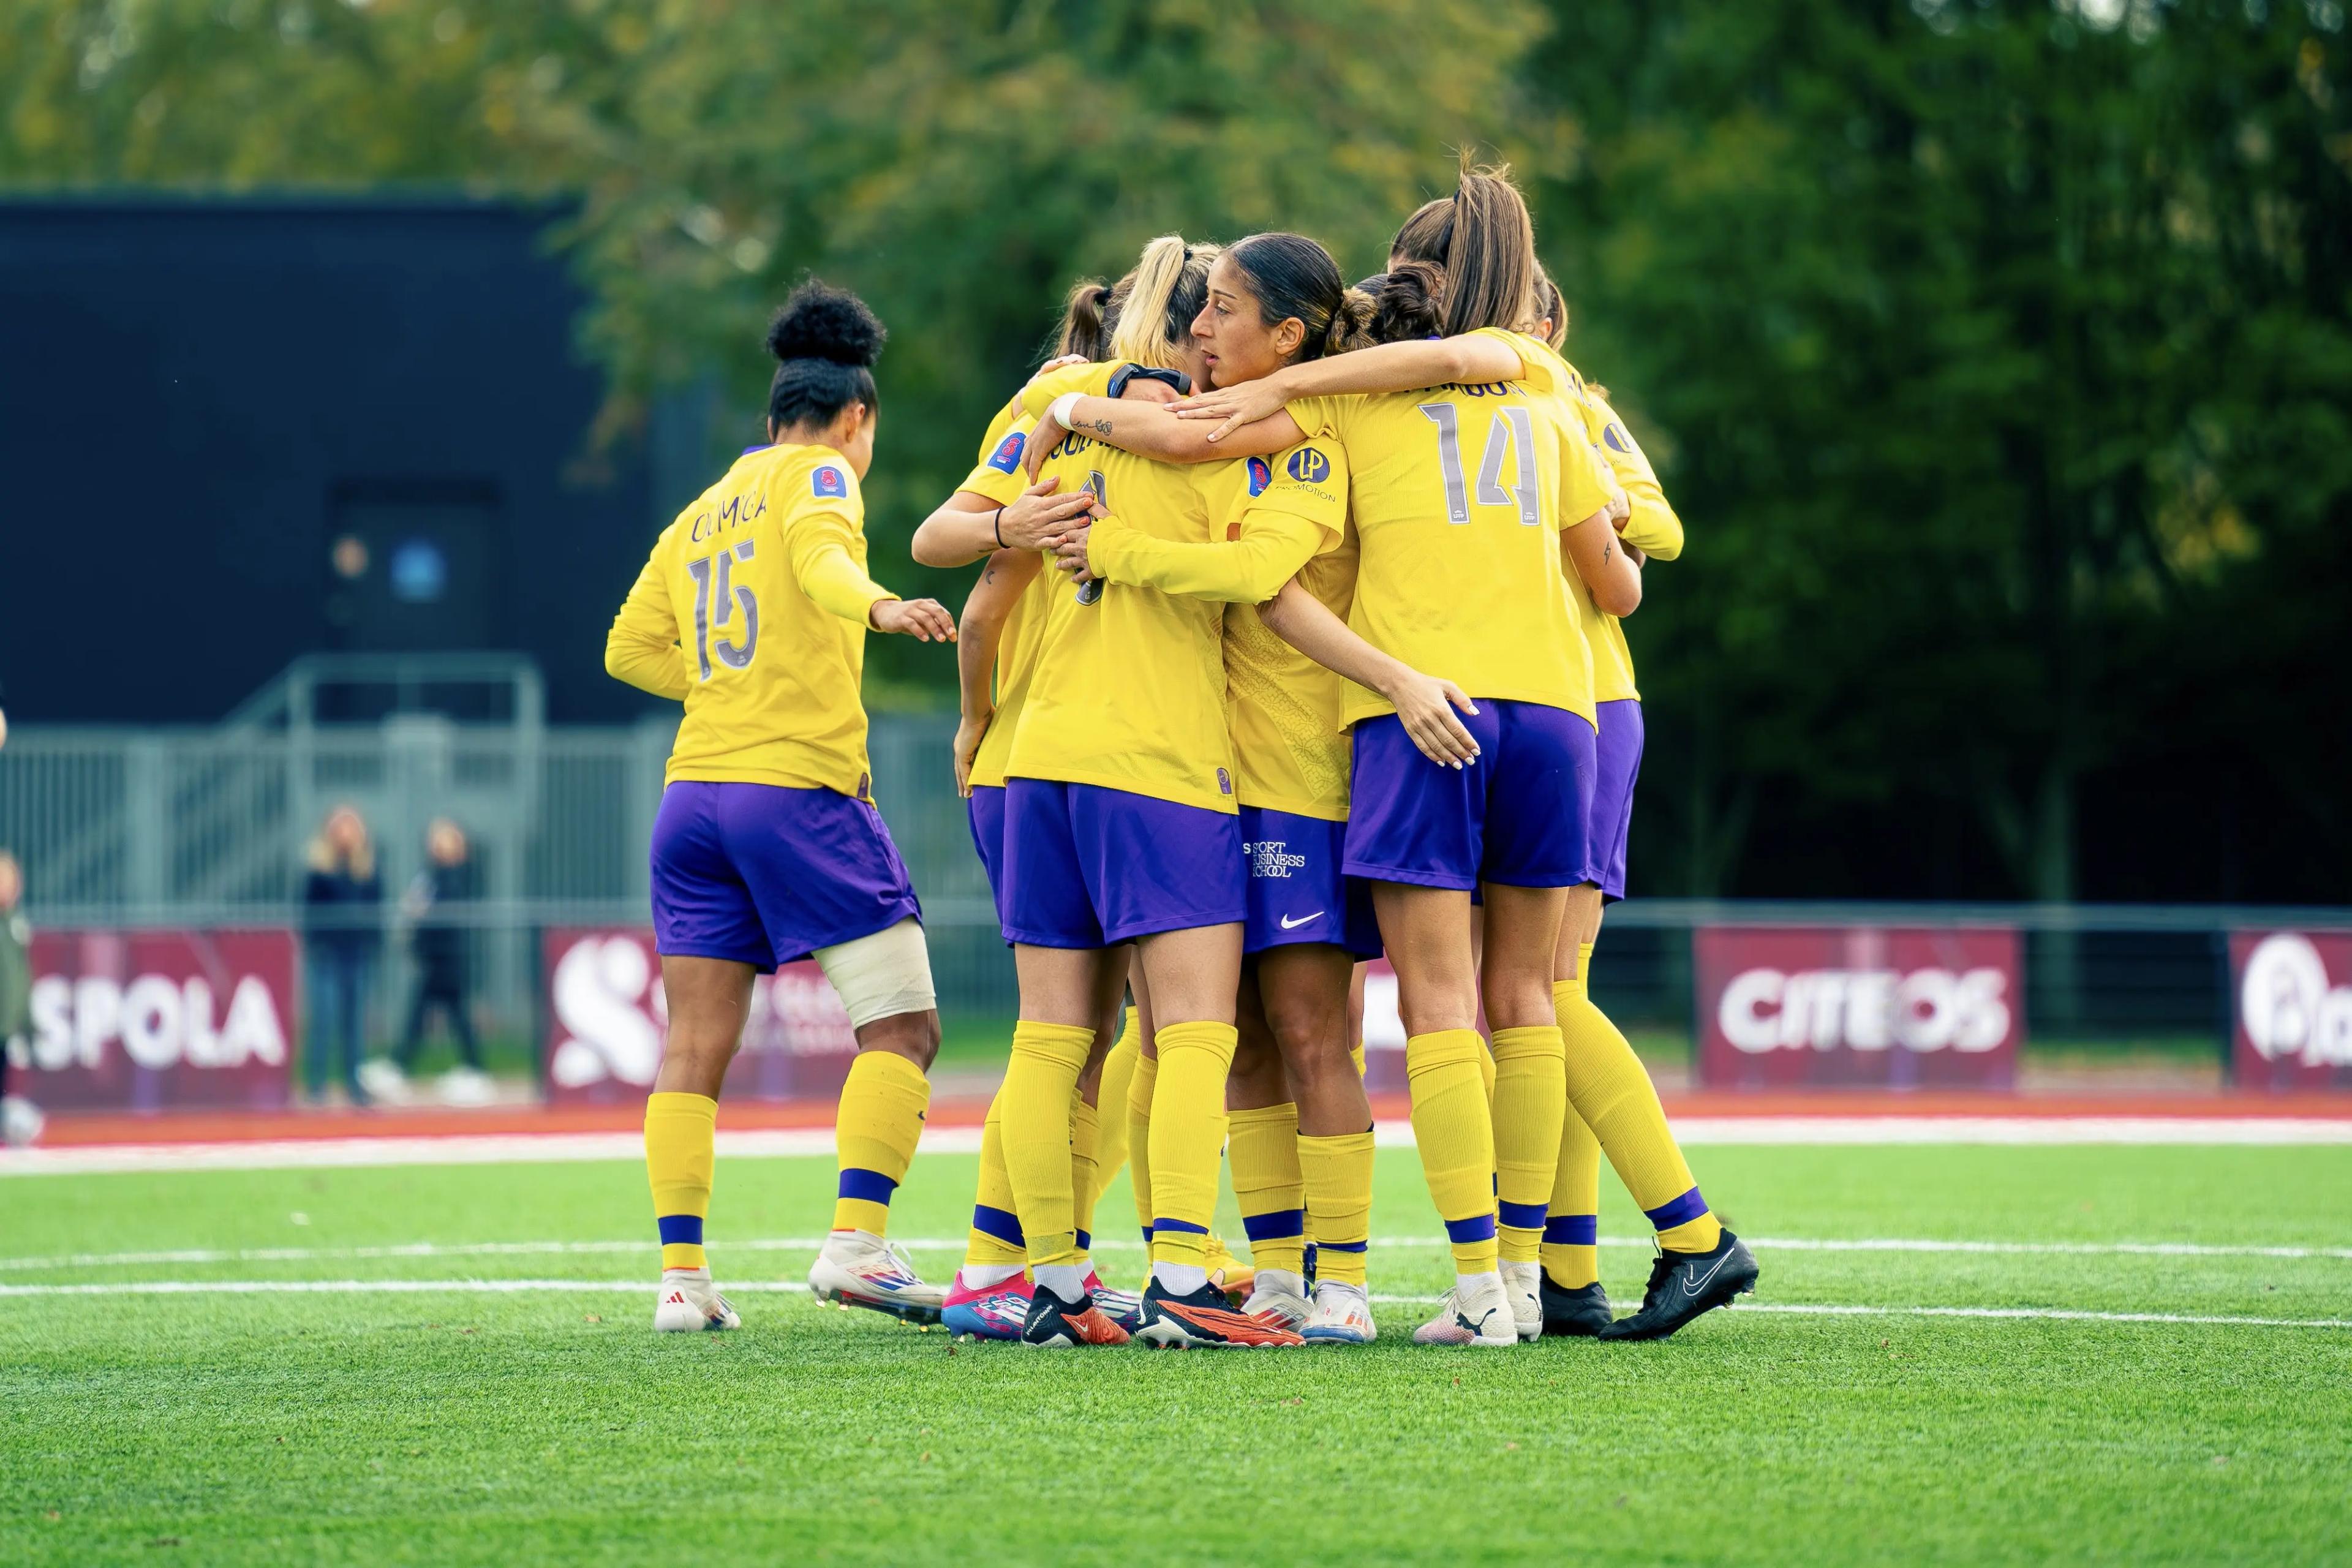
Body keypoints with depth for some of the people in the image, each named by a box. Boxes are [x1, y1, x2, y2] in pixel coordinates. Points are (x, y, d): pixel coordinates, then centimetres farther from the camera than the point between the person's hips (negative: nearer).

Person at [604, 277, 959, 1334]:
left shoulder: (701, 512, 20)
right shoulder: (820, 474, 2)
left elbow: (632, 647, 19)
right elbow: (818, 551, -20)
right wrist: (876, 607, -39)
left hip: (694, 797, 7)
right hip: (801, 789, -7)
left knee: (695, 1048, 6)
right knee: (902, 1025, -3)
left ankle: (681, 1276, -1)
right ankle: (854, 1242, -15)